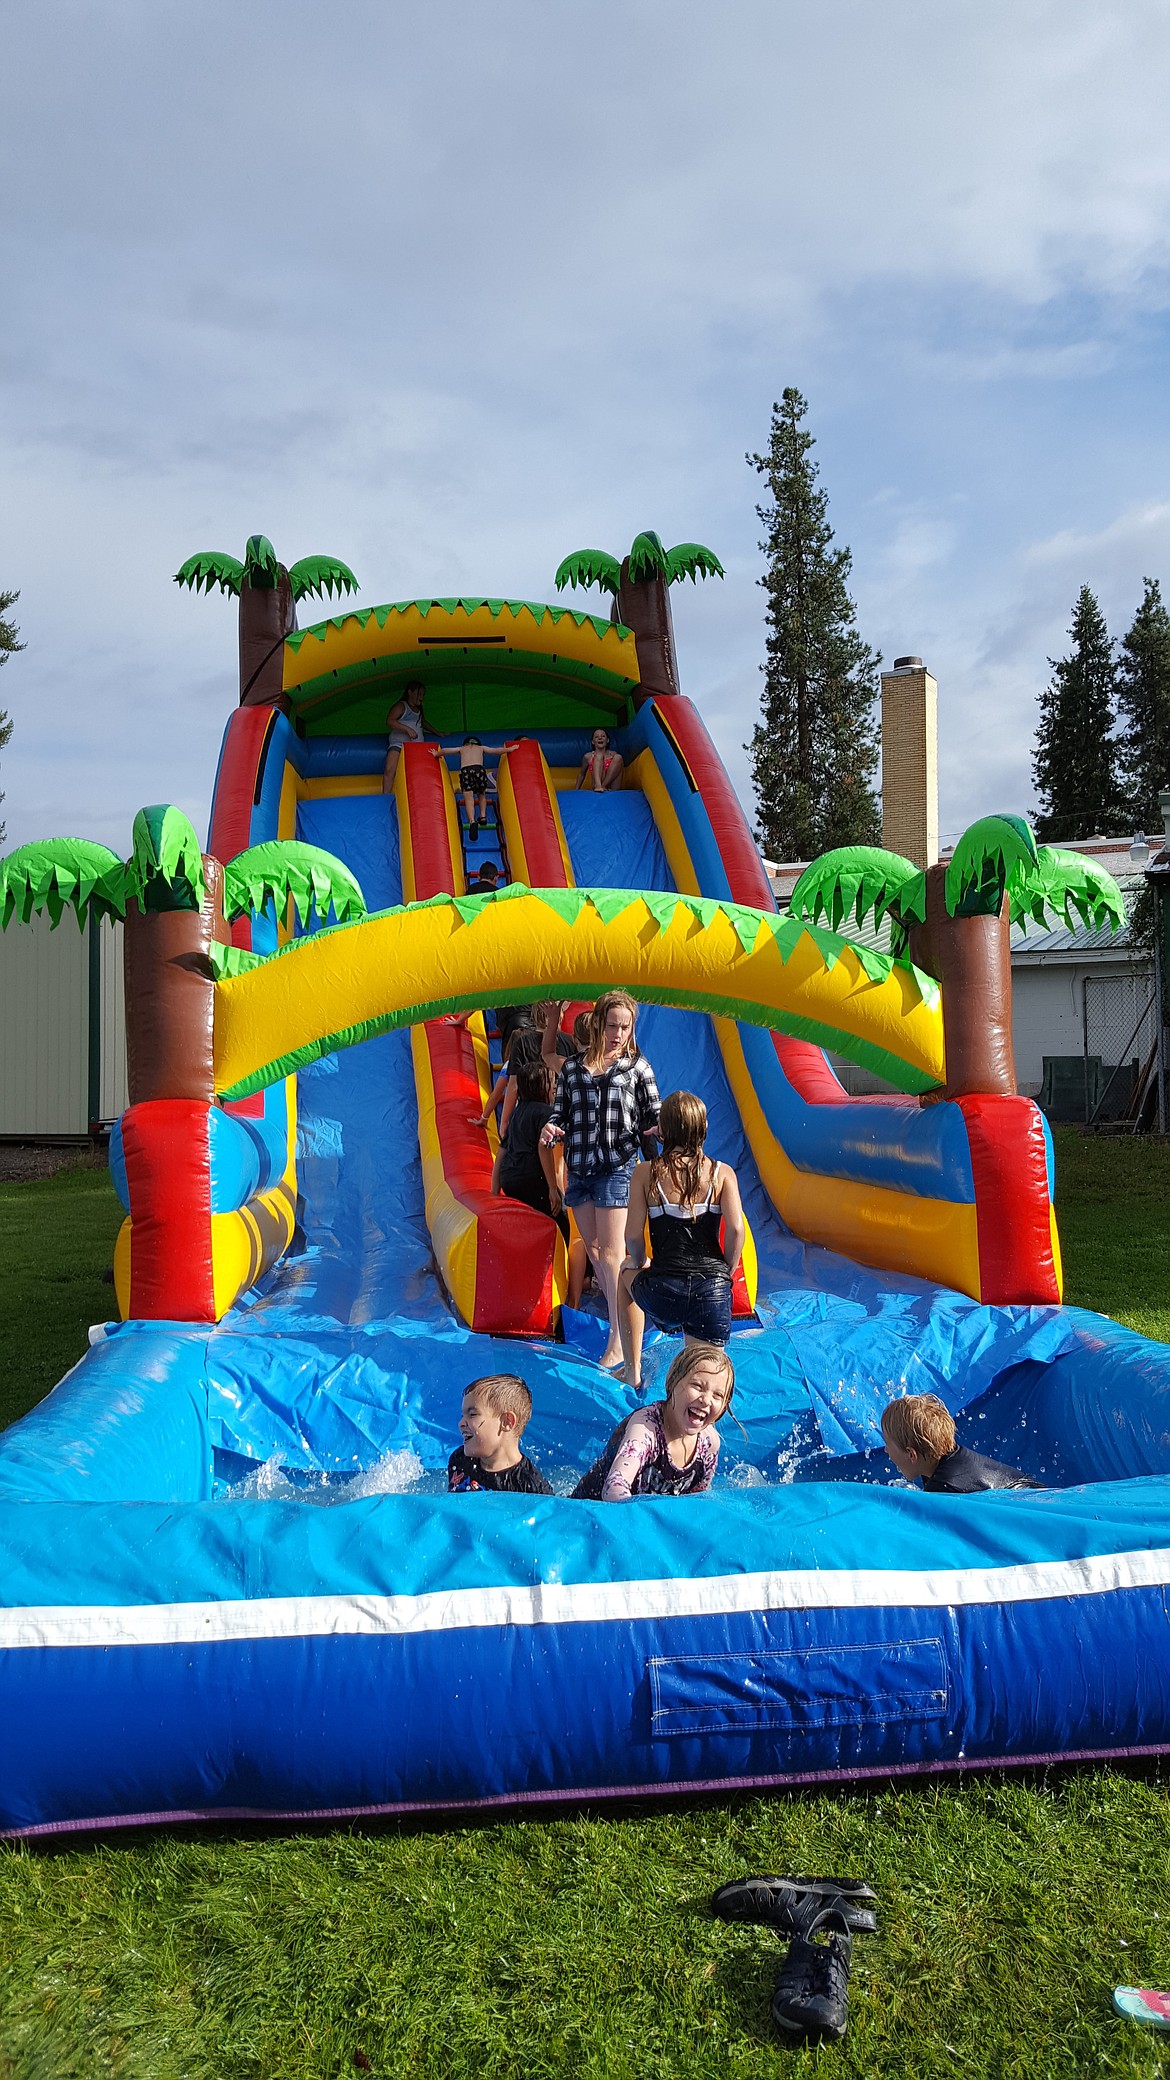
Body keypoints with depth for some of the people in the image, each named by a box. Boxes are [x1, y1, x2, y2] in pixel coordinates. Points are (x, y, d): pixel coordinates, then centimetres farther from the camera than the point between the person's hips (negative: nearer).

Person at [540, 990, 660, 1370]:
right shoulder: (573, 1066, 10)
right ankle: (618, 1310, 28)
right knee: (592, 1247, 10)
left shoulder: (637, 1065, 2)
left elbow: (654, 1113, 1)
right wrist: (551, 1129, -10)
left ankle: (618, 1341, -3)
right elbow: (560, 1112, 12)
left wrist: (659, 1126, -22)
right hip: (578, 1167, 4)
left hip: (617, 1167, -4)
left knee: (610, 1252, -8)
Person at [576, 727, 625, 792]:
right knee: (599, 755, -18)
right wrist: (577, 790, 16)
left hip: (612, 788, 2)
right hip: (596, 790, -2)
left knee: (618, 757, -13)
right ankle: (598, 786, -43)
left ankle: (603, 786, -24)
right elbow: (581, 774, 21)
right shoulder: (588, 756, 12)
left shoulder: (613, 755, 15)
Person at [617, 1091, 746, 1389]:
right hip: (713, 1292, 1)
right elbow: (736, 1230, -8)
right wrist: (725, 1273, 9)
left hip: (661, 1292, 0)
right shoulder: (722, 1173, 2)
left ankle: (632, 1370, 35)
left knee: (627, 1272, 35)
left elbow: (633, 1236, -1)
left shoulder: (646, 1173, 1)